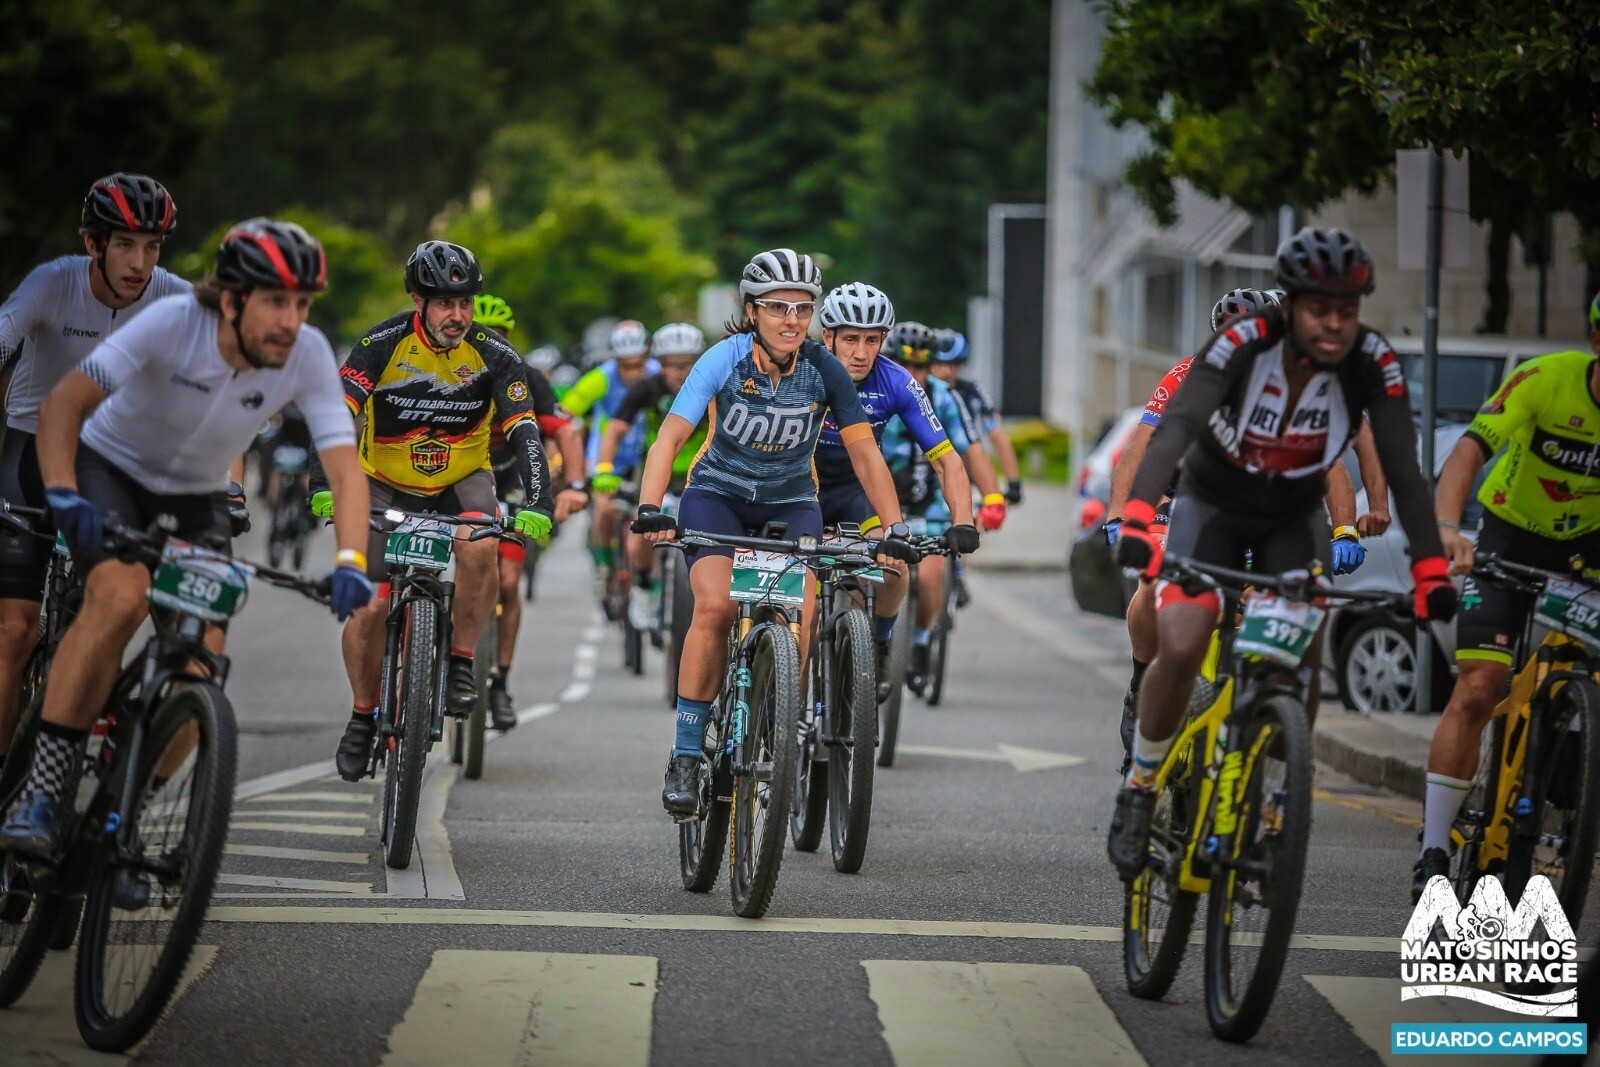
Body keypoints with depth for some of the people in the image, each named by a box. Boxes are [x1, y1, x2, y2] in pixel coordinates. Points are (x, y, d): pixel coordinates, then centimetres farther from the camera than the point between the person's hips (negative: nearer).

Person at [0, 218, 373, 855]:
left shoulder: (308, 355, -21)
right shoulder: (173, 323, -29)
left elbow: (345, 469, -24)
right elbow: (63, 403, -32)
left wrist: (349, 563, -39)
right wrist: (63, 495, -47)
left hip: (196, 499, 4)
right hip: (111, 469, -4)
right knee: (122, 596, -32)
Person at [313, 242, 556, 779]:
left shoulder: (493, 355, -16)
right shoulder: (382, 345, -19)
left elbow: (524, 432, -22)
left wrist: (537, 502, -38)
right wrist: (325, 486, -43)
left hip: (461, 481, 0)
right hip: (386, 486, 0)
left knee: (479, 548, -33)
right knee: (370, 608, -11)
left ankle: (461, 661, -12)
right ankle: (363, 715, 14)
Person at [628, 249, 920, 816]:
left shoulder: (824, 370, -15)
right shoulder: (725, 360, -20)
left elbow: (864, 453, -11)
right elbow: (670, 436, -27)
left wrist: (895, 529, -21)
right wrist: (650, 509, -42)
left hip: (791, 501, 2)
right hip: (718, 493, -1)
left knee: (800, 615, -23)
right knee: (715, 606, -26)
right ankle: (686, 756, -16)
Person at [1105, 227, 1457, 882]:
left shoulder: (1372, 364, -23)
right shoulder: (1241, 344, -31)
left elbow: (1403, 472, -25)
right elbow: (1175, 429, -43)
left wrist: (1431, 570, -36)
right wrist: (1138, 520, -59)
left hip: (1294, 518, 2)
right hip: (1212, 506, -2)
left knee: (1302, 666, -15)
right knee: (1180, 649, -22)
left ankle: (1270, 812, 7)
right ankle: (1139, 789, 1)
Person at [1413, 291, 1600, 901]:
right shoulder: (1545, 380, -25)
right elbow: (1470, 450, -34)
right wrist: (1447, 528, -51)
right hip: (1511, 537, -3)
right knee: (1479, 688, -13)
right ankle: (1433, 852, -7)